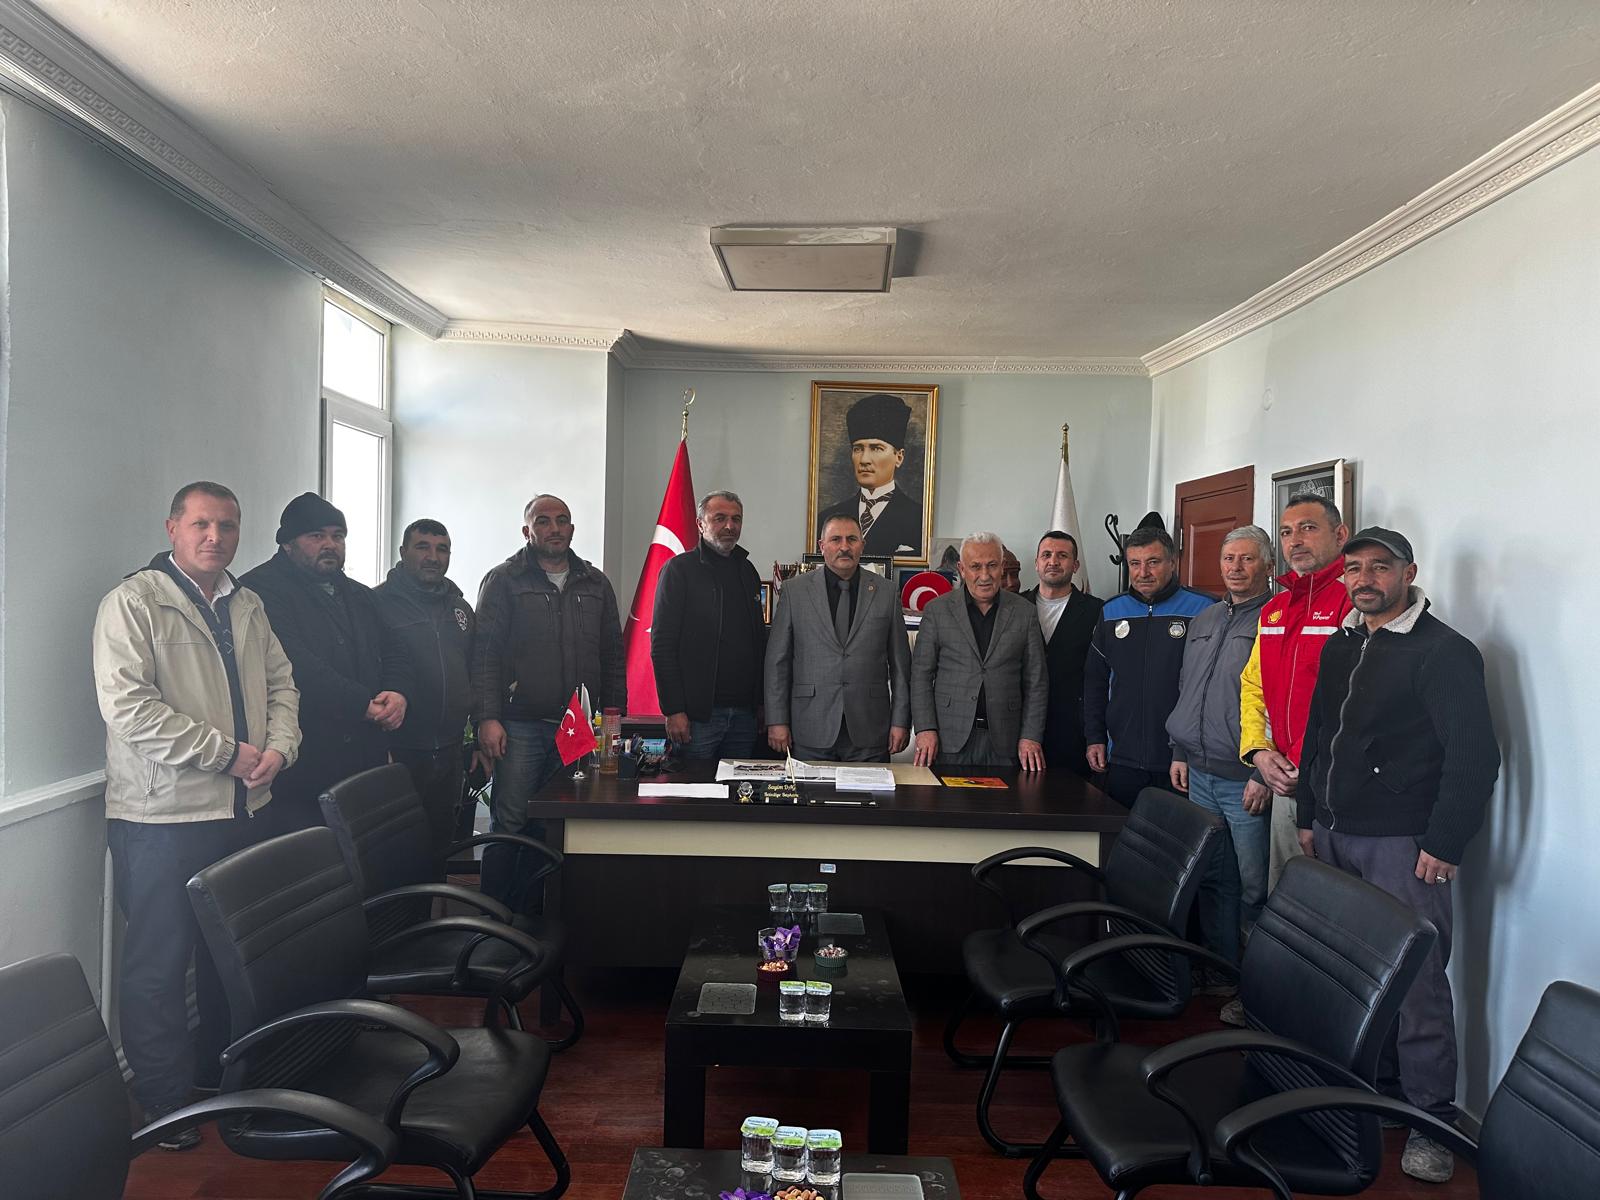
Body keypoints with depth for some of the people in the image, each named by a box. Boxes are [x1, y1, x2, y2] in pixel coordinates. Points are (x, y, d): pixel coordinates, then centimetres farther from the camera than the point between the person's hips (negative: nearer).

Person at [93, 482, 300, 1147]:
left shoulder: (247, 606, 11)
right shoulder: (132, 603, -10)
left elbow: (281, 683, 16)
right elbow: (127, 706, -20)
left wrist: (278, 747, -4)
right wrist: (227, 753, -18)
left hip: (241, 810, 7)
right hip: (163, 816, -7)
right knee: (158, 962, 4)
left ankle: (220, 1067, 36)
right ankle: (164, 1101, 20)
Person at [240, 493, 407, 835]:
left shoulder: (361, 596, 21)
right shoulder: (262, 589, -4)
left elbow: (393, 656, 20)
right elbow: (297, 666, -17)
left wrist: (398, 693, -3)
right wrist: (365, 705, -16)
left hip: (365, 764, 7)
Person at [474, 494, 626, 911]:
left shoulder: (595, 584, 15)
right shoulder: (504, 580, 2)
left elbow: (613, 655, 16)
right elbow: (485, 654, -4)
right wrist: (488, 718, -13)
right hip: (521, 724, -4)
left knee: (555, 826, 7)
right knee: (508, 824, -3)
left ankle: (528, 911, 18)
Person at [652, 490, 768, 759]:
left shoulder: (747, 571, 15)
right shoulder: (679, 569, -3)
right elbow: (662, 644, -8)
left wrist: (760, 702, 12)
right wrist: (673, 710, -15)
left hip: (744, 713, 6)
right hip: (698, 713, -5)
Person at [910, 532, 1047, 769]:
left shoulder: (1023, 613, 7)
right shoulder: (937, 610, 4)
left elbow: (1036, 681, 7)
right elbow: (921, 674, 3)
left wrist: (1031, 737, -1)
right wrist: (926, 729, -6)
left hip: (1003, 742, 1)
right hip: (950, 739, -1)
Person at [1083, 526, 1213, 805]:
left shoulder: (1203, 610, -3)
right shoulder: (1112, 612, 10)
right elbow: (1094, 680, 15)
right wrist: (1094, 738, 9)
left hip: (1181, 760, -4)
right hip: (1122, 759, 4)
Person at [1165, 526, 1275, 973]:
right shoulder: (1203, 621, 16)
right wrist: (1180, 752, 16)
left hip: (1246, 781, -7)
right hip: (1198, 773, 7)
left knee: (1254, 887, 0)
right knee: (1211, 880, 14)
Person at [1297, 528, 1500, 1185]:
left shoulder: (1445, 652, -8)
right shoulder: (1340, 646, 13)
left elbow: (1475, 756, -12)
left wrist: (1444, 844, -14)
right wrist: (1309, 817, 17)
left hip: (1401, 844, -6)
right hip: (1333, 836, 7)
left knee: (1416, 983, -2)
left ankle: (1431, 1122, 11)